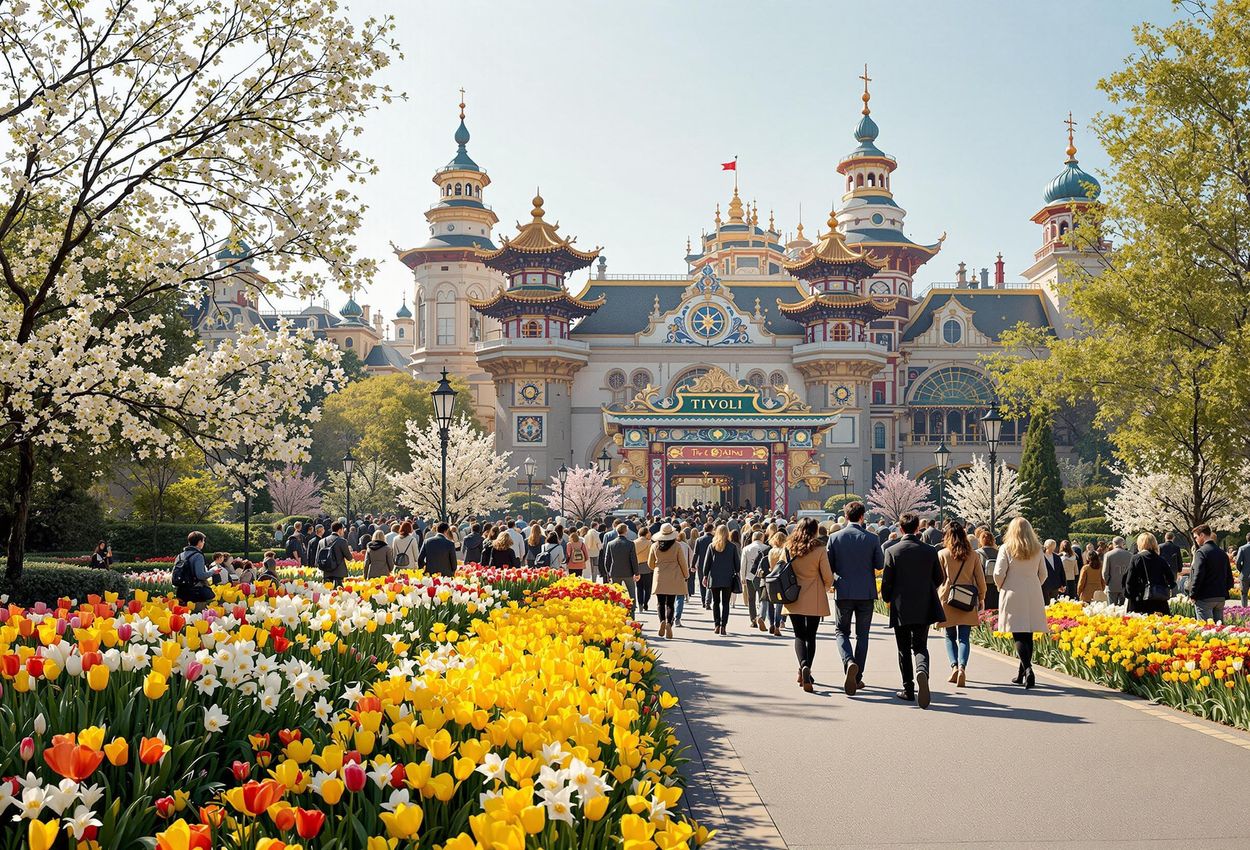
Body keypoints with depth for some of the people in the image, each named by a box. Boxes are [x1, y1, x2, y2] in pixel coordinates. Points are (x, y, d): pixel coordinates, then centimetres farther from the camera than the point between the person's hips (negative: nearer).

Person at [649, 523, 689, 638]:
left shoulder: (655, 546, -1)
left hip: (659, 578, 1)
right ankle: (669, 623, -11)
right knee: (670, 603, 3)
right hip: (674, 579, -1)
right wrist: (686, 575, 16)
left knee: (660, 602, 6)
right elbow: (683, 563, 0)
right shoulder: (677, 546, -7)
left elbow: (650, 564, 9)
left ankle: (662, 620, -15)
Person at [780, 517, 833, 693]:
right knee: (811, 636, 11)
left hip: (794, 599, 2)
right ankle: (806, 670, 5)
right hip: (814, 600, -2)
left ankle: (804, 666, -15)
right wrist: (827, 588, 17)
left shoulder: (787, 549, -4)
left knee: (799, 635, 8)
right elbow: (828, 577, -5)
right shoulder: (820, 550, -11)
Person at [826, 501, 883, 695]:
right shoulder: (872, 538, -7)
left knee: (841, 631, 13)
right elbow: (880, 564, 0)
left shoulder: (835, 538, -6)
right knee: (862, 634, 11)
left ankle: (849, 662, -16)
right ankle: (857, 677, 12)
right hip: (866, 592, 0)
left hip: (844, 592, 0)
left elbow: (829, 566, -2)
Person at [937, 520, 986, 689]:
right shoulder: (973, 556, 2)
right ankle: (962, 667, -16)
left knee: (950, 637, 12)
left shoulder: (942, 555, -4)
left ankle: (954, 666, -5)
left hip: (947, 601, -1)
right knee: (964, 638, 3)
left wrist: (936, 599, 11)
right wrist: (981, 599, 18)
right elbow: (980, 580, 6)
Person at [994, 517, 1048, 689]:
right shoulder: (1037, 549, 5)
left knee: (1018, 635, -6)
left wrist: (1001, 587, 9)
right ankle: (1022, 674, 15)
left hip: (1013, 595, -4)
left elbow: (998, 573, -9)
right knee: (1028, 635, 9)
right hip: (1033, 597, 4)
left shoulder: (1006, 548, -6)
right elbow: (1043, 574, 12)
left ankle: (1027, 669, -23)